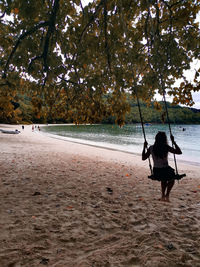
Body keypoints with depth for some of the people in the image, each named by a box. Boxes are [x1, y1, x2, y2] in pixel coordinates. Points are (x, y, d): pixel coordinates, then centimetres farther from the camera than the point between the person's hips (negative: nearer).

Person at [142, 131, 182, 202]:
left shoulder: (151, 148, -6)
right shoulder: (166, 147, -14)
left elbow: (143, 158, 5)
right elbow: (179, 152, -7)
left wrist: (144, 147, 13)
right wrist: (173, 142, -3)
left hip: (156, 172, 3)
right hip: (166, 171, -3)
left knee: (164, 180, 37)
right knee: (172, 179, 32)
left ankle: (163, 195, 41)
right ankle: (167, 195, 23)